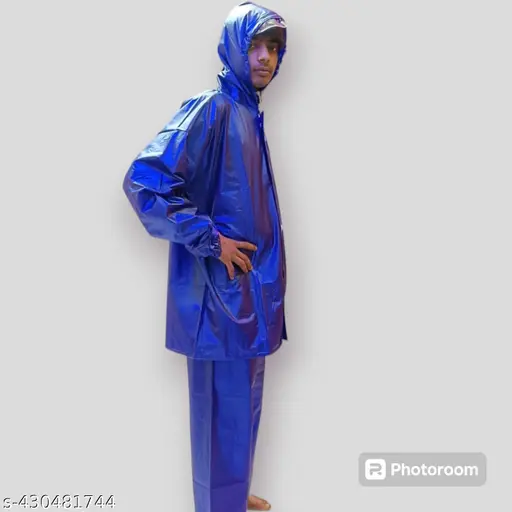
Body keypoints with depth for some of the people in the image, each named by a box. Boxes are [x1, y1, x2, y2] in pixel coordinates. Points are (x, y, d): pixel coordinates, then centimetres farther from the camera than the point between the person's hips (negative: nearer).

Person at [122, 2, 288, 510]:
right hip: (221, 289, -9)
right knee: (224, 406, 4)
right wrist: (209, 239, -21)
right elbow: (144, 179, -24)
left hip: (252, 284, 9)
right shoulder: (210, 108, -14)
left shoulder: (250, 113, 14)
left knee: (244, 400, 21)